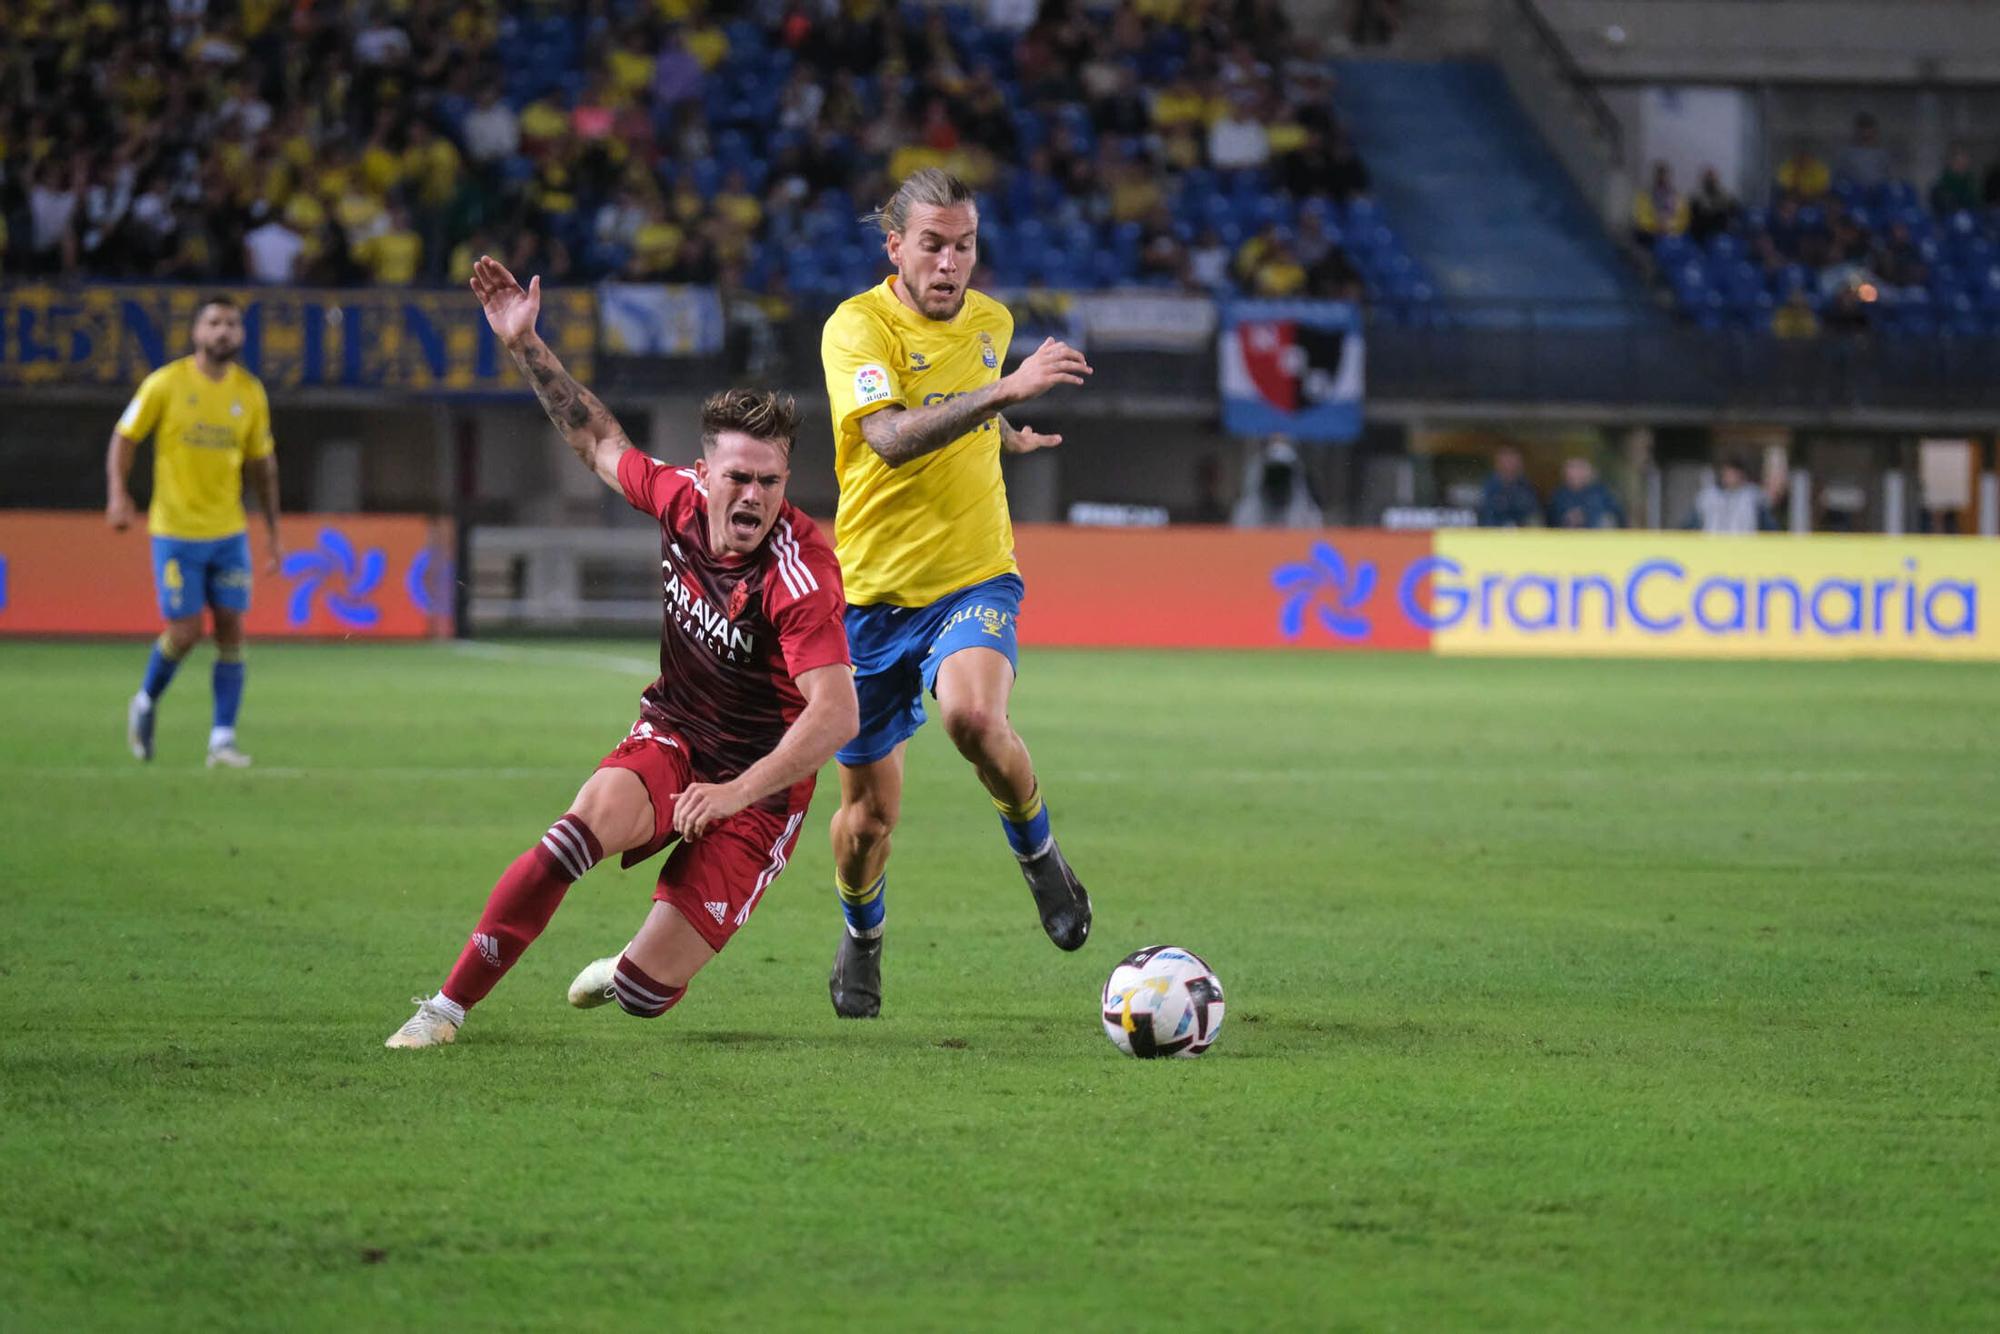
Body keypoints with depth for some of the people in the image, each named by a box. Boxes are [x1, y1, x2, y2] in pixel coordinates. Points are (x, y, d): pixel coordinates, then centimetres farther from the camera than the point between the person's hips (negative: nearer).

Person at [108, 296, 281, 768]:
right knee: (185, 631, -6)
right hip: (176, 531, -3)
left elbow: (261, 463, 14)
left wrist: (273, 530, 15)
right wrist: (118, 495, -16)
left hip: (229, 532, 3)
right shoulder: (166, 384, -7)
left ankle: (222, 739, 1)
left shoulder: (250, 392, 4)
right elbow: (124, 438, -1)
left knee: (231, 629, -3)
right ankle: (146, 703, 23)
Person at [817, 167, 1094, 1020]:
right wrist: (1005, 390, -39)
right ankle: (861, 939, 36)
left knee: (973, 715, -31)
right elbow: (890, 437, -32)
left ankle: (1037, 853, -3)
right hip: (873, 590, -2)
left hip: (974, 576, 2)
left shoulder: (991, 323, 4)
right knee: (869, 812, 5)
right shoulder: (857, 326, -14)